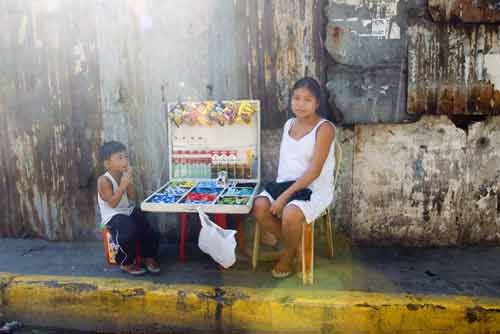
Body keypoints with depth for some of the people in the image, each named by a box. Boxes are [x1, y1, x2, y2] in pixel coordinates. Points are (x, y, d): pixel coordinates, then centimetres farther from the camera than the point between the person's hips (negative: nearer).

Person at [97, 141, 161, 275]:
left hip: (129, 211, 7)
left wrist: (130, 182, -17)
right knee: (129, 230, -32)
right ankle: (126, 263, -10)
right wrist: (123, 185, -29)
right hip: (113, 216, -7)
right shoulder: (104, 180, -17)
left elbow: (133, 198, -3)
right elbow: (112, 203, -23)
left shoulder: (124, 175, 1)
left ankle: (149, 257, 18)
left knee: (148, 229, -7)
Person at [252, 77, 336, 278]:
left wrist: (285, 195, -23)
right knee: (259, 206, -21)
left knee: (290, 214, -33)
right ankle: (295, 245, 4)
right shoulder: (289, 124, 10)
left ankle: (288, 255, 2)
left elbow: (314, 171, -19)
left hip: (315, 188, -6)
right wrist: (278, 189, 4)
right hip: (286, 183, 6)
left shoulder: (324, 128, -12)